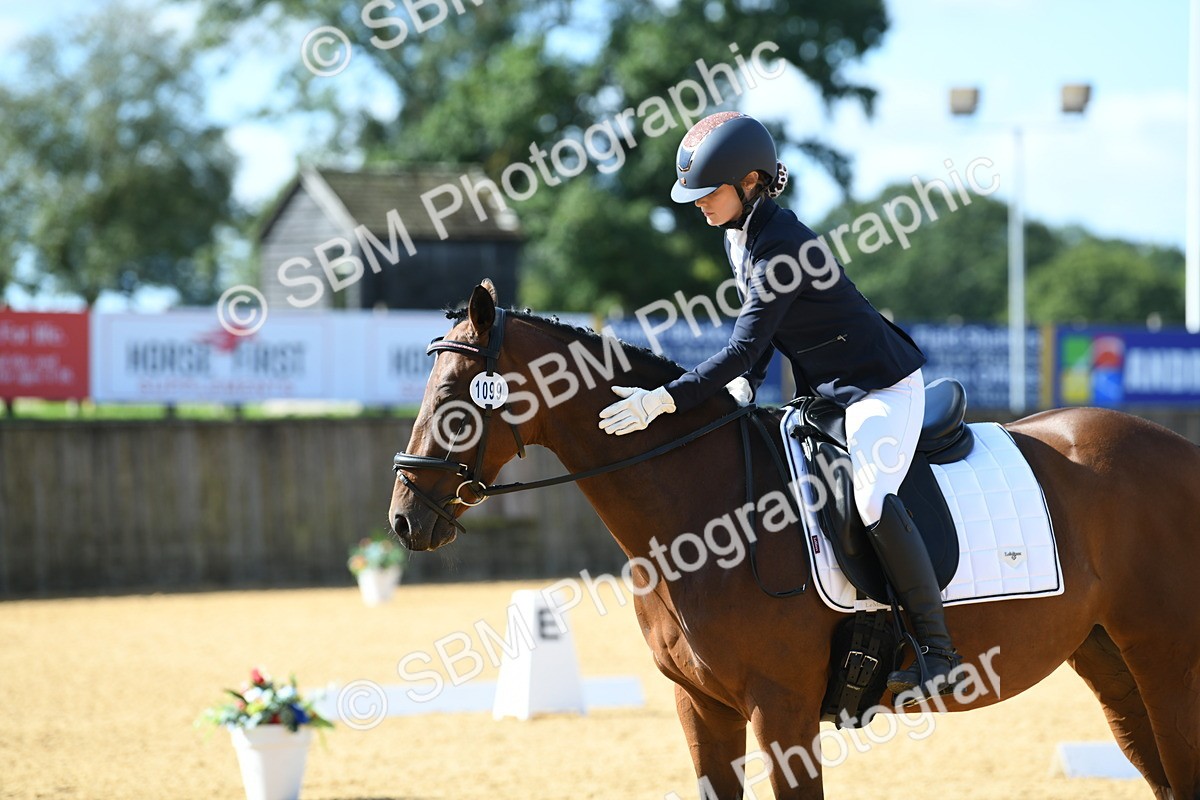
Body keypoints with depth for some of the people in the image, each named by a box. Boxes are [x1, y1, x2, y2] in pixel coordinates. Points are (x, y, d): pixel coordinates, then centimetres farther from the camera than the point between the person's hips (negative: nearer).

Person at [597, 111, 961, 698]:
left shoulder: (780, 245, -25)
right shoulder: (738, 238, 4)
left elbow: (744, 348, -29)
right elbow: (759, 329, 16)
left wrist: (663, 401, -34)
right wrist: (745, 384, -3)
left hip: (881, 386, -11)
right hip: (822, 392, 11)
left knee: (871, 498, -29)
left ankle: (937, 650, -24)